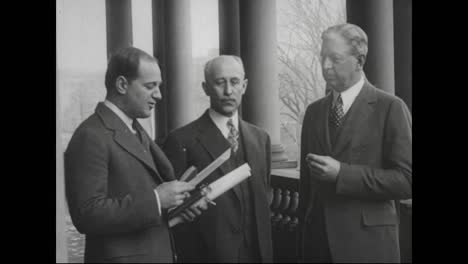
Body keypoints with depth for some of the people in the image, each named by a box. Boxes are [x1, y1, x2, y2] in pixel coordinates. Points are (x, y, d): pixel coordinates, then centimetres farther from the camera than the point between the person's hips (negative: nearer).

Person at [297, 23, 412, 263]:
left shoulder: (390, 108, -7)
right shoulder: (314, 111, 9)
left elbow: (406, 180, -12)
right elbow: (307, 180, 13)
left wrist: (341, 173, -18)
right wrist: (304, 233, 10)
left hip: (367, 244, -4)